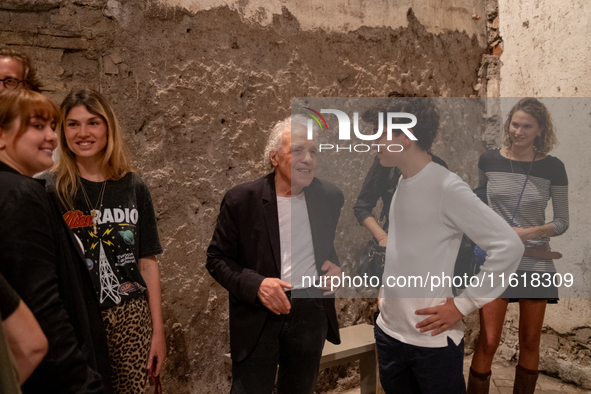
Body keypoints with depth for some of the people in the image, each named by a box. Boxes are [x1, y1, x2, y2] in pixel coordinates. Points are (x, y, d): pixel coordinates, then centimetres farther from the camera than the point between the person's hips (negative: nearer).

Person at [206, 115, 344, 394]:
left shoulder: (331, 198, -1)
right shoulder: (241, 200, -9)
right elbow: (217, 259, -5)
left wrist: (340, 267, -7)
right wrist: (255, 284, -21)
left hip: (312, 315, 3)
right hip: (258, 318, -3)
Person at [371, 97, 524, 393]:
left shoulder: (447, 188, -18)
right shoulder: (403, 183, 5)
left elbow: (508, 246, -20)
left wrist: (463, 305, -17)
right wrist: (388, 285, 10)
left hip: (432, 339, -7)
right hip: (388, 330, 7)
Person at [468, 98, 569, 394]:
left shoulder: (553, 168, -3)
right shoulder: (488, 161, -2)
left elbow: (562, 221, 1)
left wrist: (529, 232, -15)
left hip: (535, 263, 1)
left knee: (530, 343, 12)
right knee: (488, 342, -4)